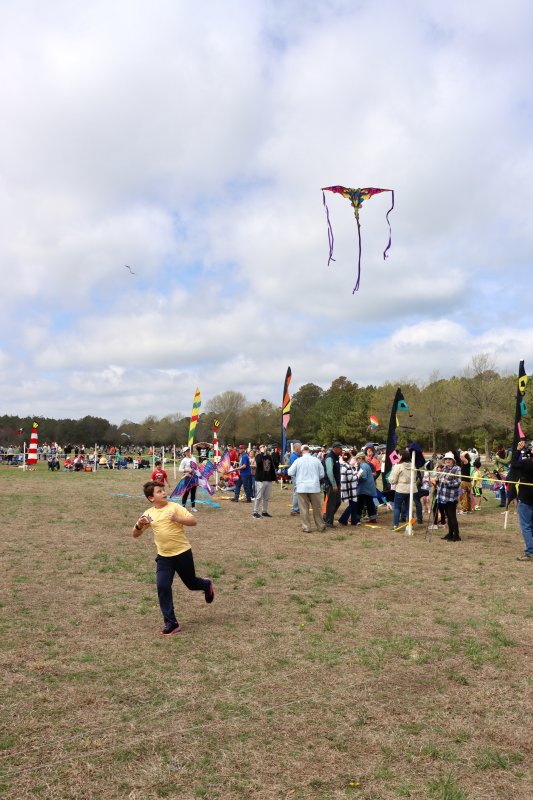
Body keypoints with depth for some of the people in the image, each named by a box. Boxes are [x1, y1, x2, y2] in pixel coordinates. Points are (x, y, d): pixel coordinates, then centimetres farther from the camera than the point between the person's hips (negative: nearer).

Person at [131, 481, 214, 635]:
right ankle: (171, 623, 2)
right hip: (163, 557, 3)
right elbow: (135, 535, 5)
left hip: (182, 552, -3)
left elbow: (193, 521, -14)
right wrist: (139, 525, -17)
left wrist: (177, 519, -30)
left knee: (191, 584, 13)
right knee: (162, 587, -10)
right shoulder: (148, 514, 0)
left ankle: (207, 585, 48)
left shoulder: (174, 507, -10)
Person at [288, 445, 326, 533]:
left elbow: (290, 472, -1)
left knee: (304, 508, 5)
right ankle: (321, 526, 18)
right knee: (317, 508, 10)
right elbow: (322, 474, 2)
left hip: (302, 488, -1)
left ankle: (305, 527, 7)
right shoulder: (316, 460, -1)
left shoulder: (298, 460, -4)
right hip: (314, 487, 1)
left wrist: (296, 481, 15)